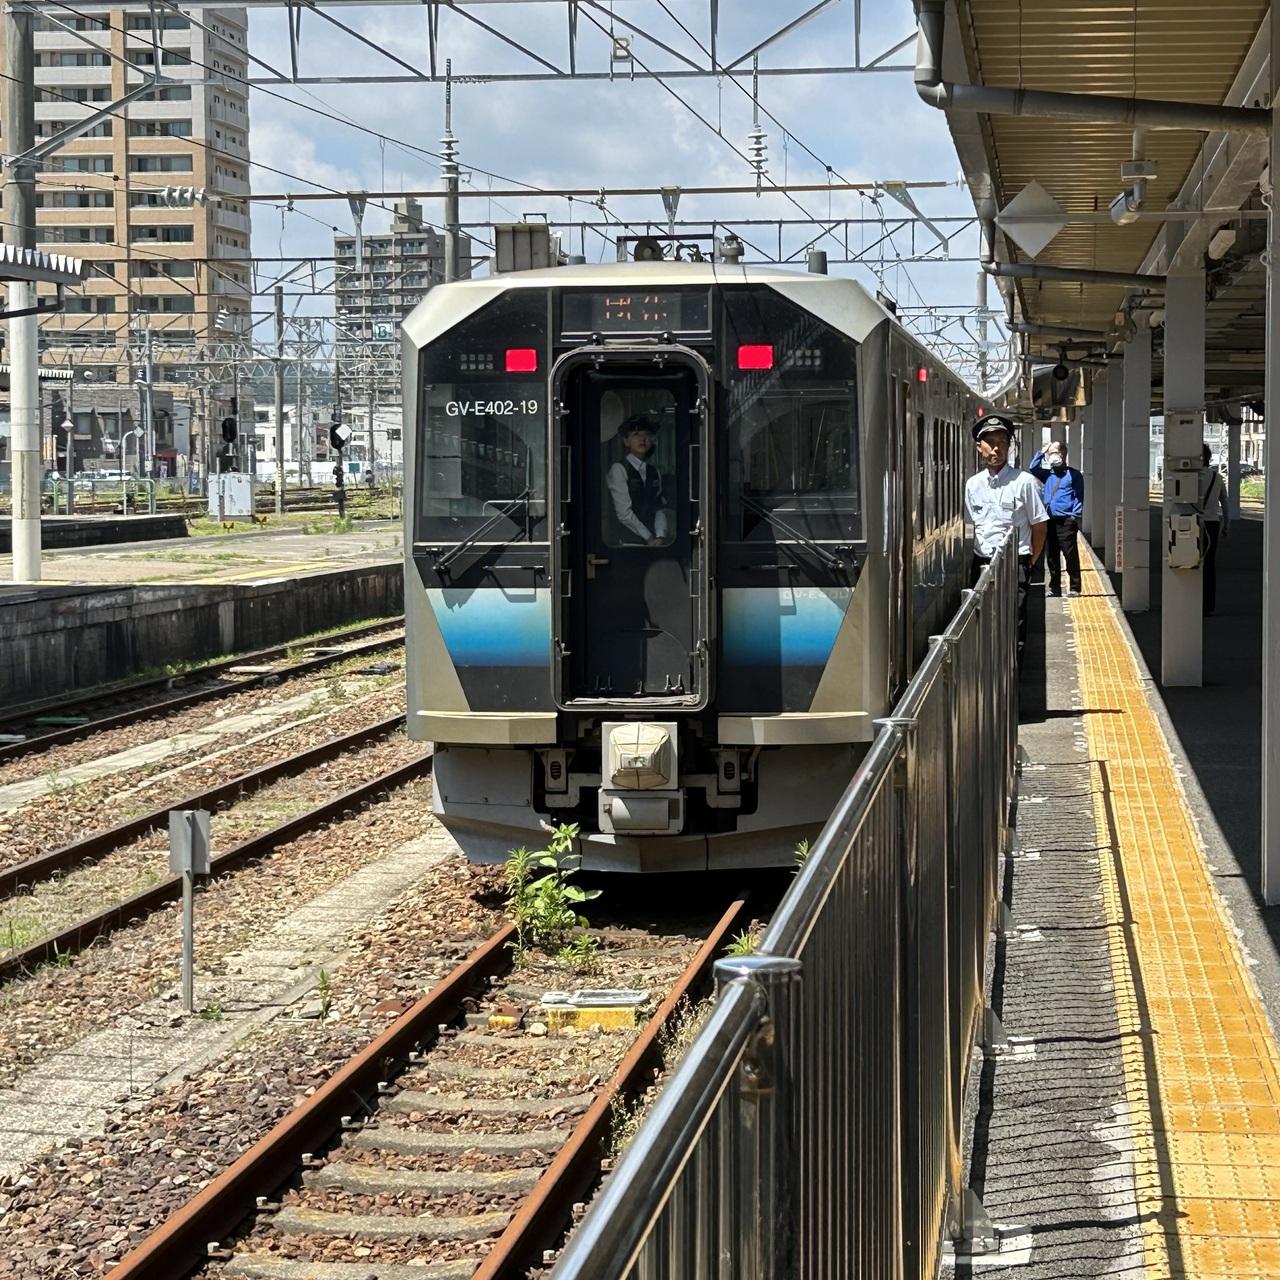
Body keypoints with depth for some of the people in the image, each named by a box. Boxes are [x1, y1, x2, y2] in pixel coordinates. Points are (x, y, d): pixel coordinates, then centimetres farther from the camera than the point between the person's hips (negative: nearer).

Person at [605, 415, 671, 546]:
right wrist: (649, 538, -10)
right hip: (629, 542, -4)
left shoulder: (654, 471, 12)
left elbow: (660, 509, 8)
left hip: (655, 542, 4)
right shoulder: (618, 470, -4)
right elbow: (624, 513, -10)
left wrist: (660, 537, -9)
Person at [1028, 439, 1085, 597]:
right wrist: (1042, 453, 6)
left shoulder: (1073, 475, 4)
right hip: (1050, 521, 6)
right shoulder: (1048, 474, 19)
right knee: (1051, 556, 8)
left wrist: (1075, 517, -10)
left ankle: (1074, 588, -4)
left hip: (1066, 521, -6)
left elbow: (1079, 497, -1)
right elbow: (1033, 468, 12)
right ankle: (1054, 588, 15)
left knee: (1071, 555, -7)